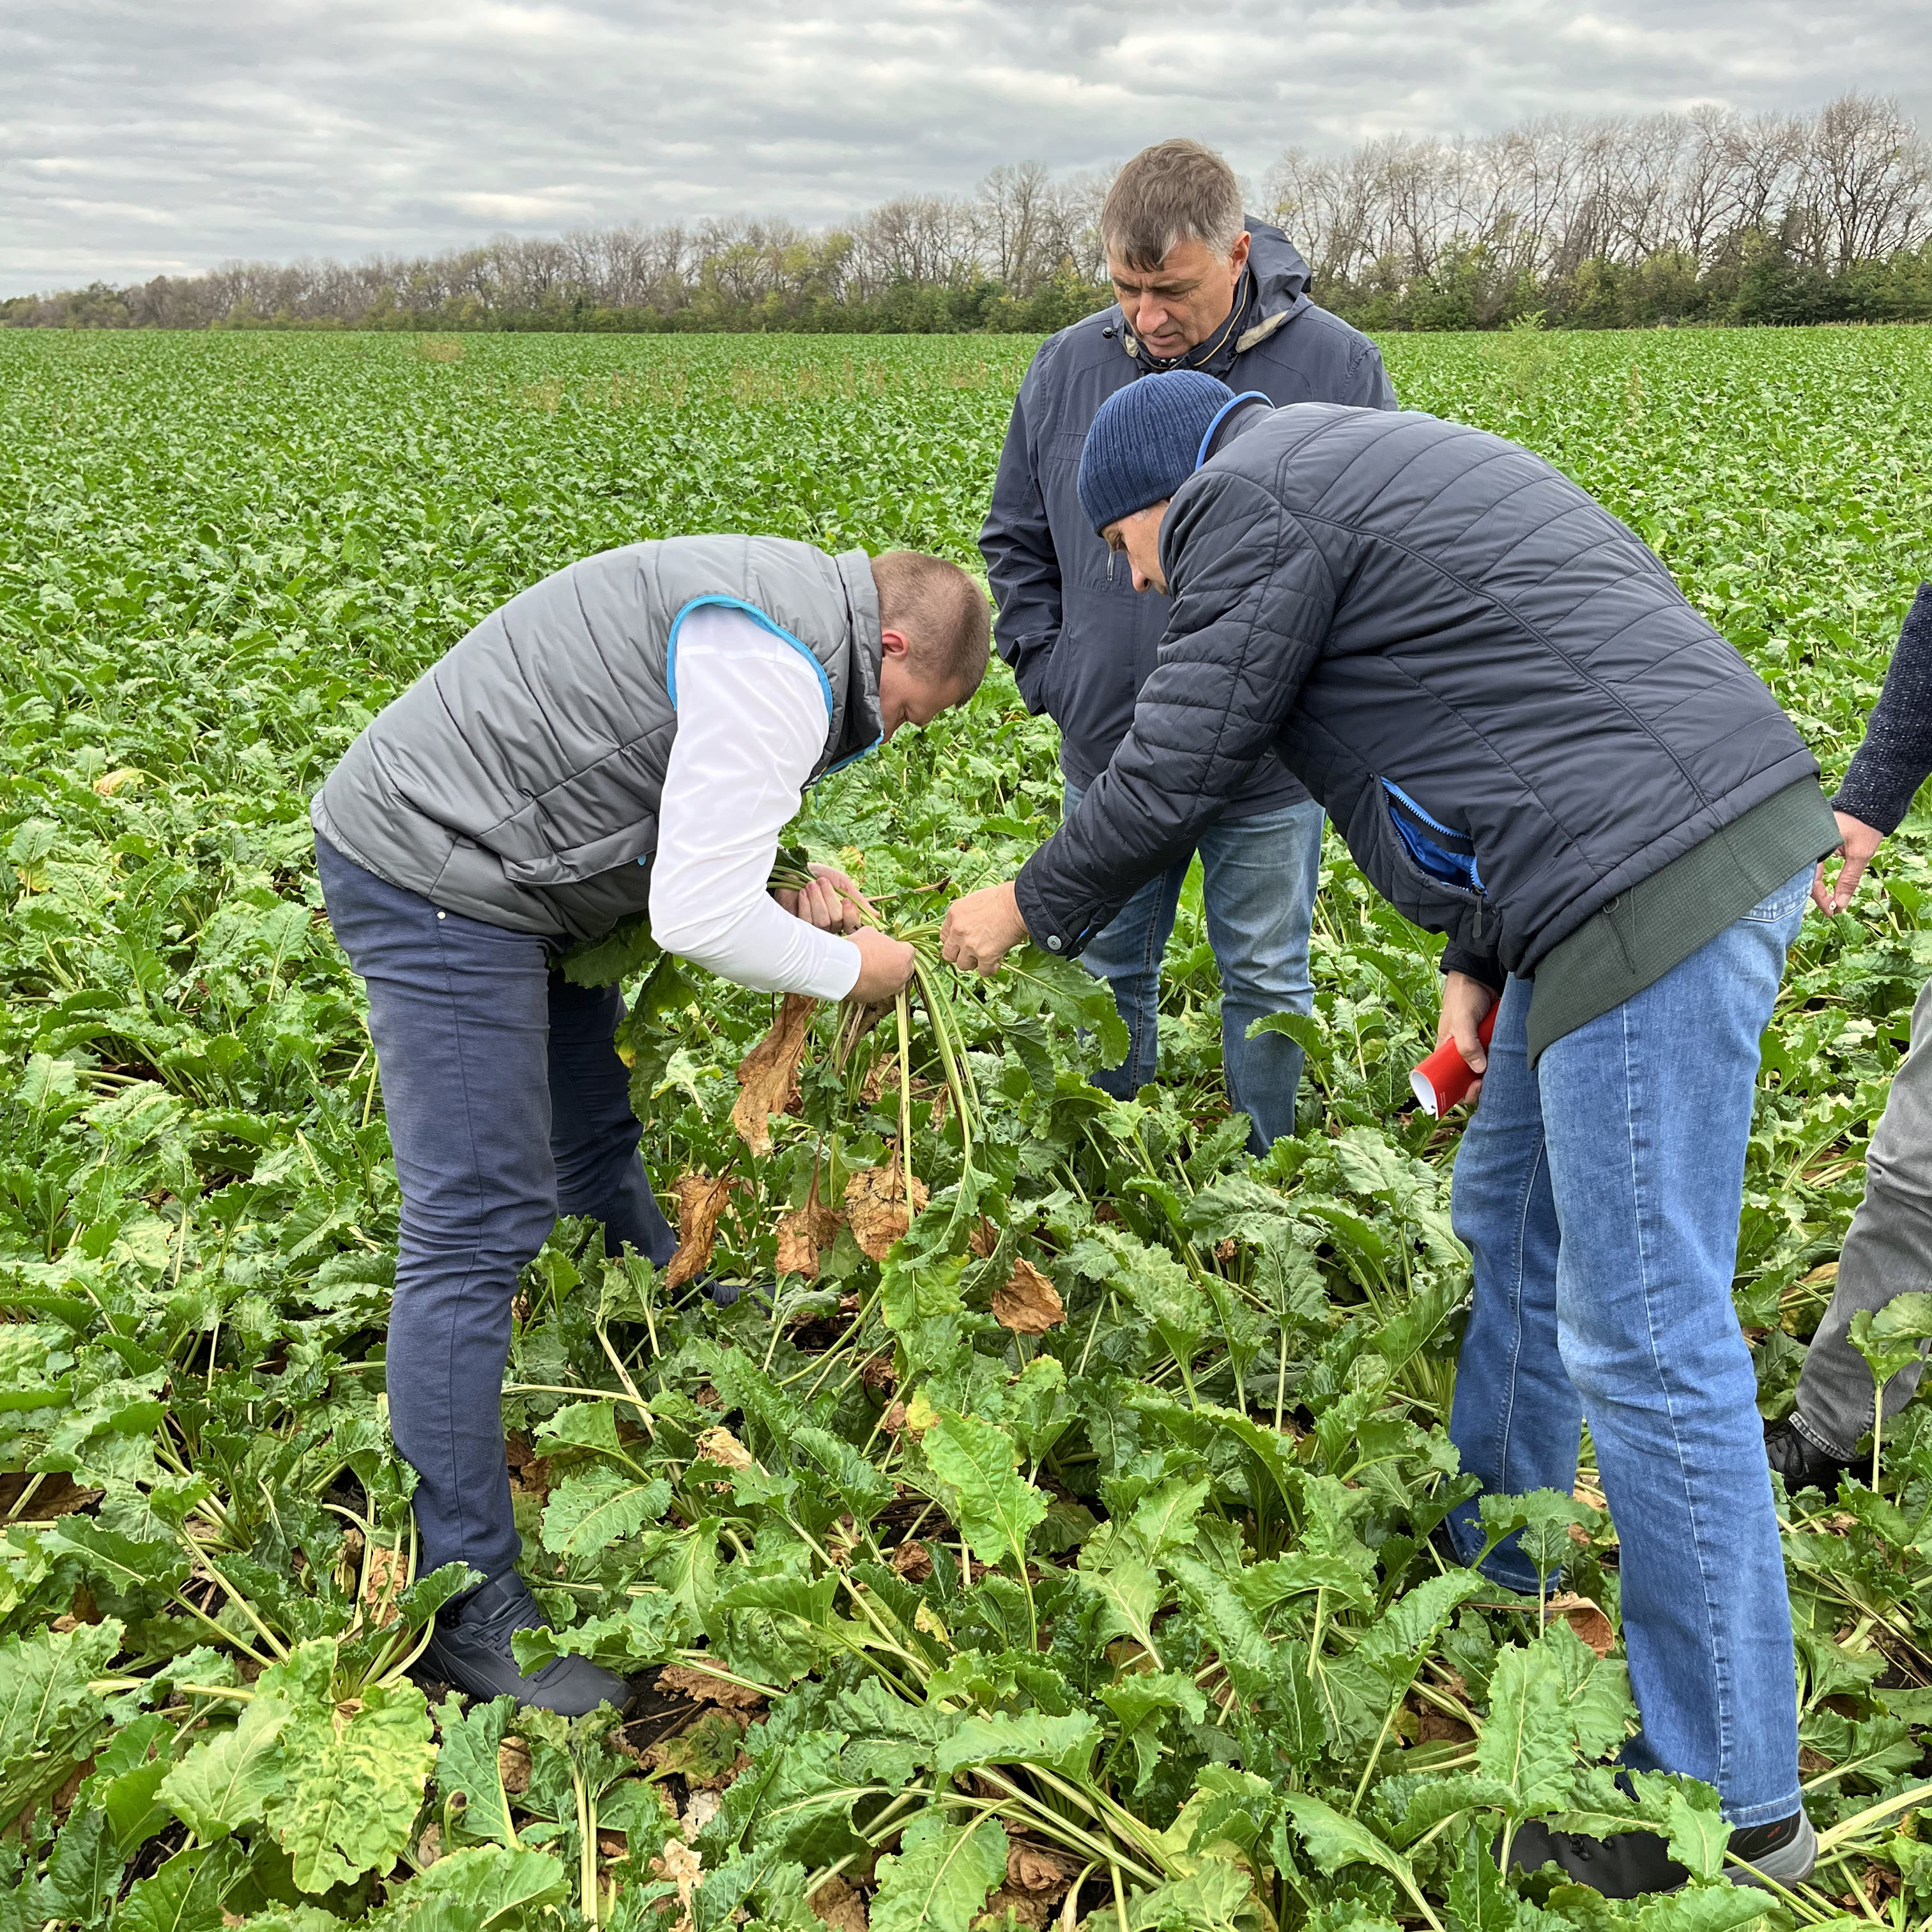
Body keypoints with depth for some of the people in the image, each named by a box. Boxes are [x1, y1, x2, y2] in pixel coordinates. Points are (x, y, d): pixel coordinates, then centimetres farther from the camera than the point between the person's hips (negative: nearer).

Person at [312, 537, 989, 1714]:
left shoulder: (788, 601, 11)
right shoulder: (778, 672, -23)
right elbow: (699, 921, -26)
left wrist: (785, 891, 4)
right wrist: (852, 968, -9)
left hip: (506, 869, 11)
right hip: (430, 878, -10)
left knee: (598, 1140, 25)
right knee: (479, 1228, -9)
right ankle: (466, 1602, -1)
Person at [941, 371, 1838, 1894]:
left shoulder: (1250, 498, -4)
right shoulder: (1366, 473, 26)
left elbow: (1177, 774, -4)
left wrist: (1029, 906, 13)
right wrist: (1480, 953, 21)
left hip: (1656, 882, -11)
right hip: (1722, 825, 11)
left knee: (1645, 1341, -4)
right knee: (1510, 1219, 22)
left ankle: (1731, 1795, 9)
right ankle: (1481, 1568, 40)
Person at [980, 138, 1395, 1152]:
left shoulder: (1336, 366, -9)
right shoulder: (1067, 366, -2)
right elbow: (1014, 540, 11)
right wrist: (1046, 670, 0)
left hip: (1268, 763, -2)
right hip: (1108, 750, 3)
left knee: (1266, 981, 11)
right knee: (1108, 969, 15)